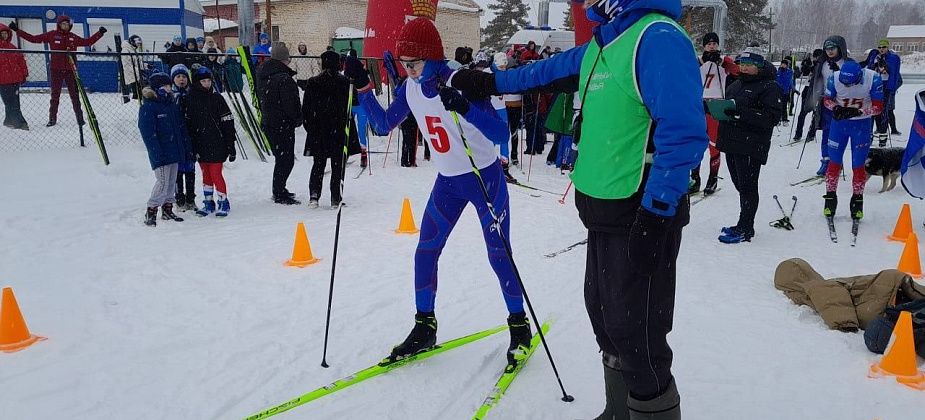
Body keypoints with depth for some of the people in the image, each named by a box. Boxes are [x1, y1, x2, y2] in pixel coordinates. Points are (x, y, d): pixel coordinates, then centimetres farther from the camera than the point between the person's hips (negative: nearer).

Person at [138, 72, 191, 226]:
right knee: (163, 182, -12)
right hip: (161, 154, -7)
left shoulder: (172, 105, 13)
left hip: (174, 152, 7)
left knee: (172, 182, 12)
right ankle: (150, 213, -4)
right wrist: (157, 153, -21)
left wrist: (187, 149, 14)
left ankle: (167, 210, 22)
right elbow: (148, 133, -15)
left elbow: (182, 128, 17)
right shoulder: (148, 108, -9)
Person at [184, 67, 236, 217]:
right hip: (200, 146, 3)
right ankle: (208, 203, 23)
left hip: (216, 145, -3)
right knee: (206, 175, 12)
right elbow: (188, 123, 7)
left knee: (216, 174, -5)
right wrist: (192, 146, 3)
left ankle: (224, 203, 10)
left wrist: (231, 146, -6)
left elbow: (228, 123, -4)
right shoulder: (190, 99, 4)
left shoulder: (217, 98, -4)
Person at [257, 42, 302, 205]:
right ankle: (280, 194, 2)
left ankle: (279, 190, 28)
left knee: (282, 157, 20)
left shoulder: (262, 76, 8)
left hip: (268, 123, 9)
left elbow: (260, 98, 17)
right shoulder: (284, 78, -20)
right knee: (286, 159, -1)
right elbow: (290, 104, -19)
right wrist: (297, 119, -6)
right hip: (283, 124, -9)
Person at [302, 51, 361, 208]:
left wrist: (309, 126, 13)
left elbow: (306, 108, 3)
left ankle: (314, 195, 1)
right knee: (338, 165, 7)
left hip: (318, 131, 2)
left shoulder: (312, 83, 0)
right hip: (339, 130, -2)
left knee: (318, 164, 13)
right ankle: (335, 198, 6)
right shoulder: (345, 82, -6)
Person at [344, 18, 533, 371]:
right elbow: (382, 126, 6)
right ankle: (424, 328, 19)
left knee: (498, 255, 0)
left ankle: (519, 328, 19)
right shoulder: (410, 89, -4)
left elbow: (501, 135, -28)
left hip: (486, 178, -6)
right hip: (447, 181, 6)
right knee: (425, 252, 4)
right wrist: (362, 87, -5)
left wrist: (465, 108, -43)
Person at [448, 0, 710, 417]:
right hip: (604, 211, 9)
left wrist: (656, 214, -23)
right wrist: (492, 81, 38)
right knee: (605, 317, 18)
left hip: (642, 216, -9)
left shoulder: (658, 38, -16)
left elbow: (684, 133, -23)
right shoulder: (601, 45, 13)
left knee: (635, 331, -3)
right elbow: (553, 70, 31)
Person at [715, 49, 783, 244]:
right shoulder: (736, 85, 17)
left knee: (747, 187, -3)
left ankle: (745, 229, 3)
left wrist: (740, 112, -26)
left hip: (751, 146, -8)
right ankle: (743, 226, 24)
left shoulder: (769, 87, -7)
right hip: (731, 143, 8)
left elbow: (773, 117, -18)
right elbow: (727, 108, 27)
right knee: (740, 185, 14)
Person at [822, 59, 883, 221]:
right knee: (834, 162, 5)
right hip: (839, 122, 1)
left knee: (858, 165, 3)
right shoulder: (834, 77, -20)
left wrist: (857, 111, -29)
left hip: (862, 125, -1)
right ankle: (830, 198, 18)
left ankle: (857, 200, 19)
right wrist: (835, 108, -24)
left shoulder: (873, 78, -22)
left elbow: (878, 107, -14)